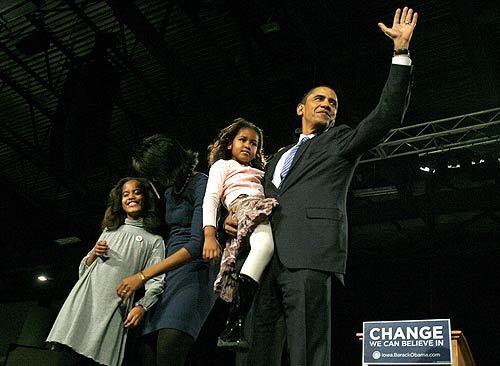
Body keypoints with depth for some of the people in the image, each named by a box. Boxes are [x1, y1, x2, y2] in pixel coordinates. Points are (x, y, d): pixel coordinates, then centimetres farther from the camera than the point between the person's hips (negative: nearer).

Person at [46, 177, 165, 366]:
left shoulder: (155, 241, 12)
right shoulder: (110, 230, 25)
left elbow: (156, 281, 2)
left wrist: (141, 306, -16)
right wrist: (93, 253, 5)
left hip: (115, 303, -3)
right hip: (85, 294, 3)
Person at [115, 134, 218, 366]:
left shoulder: (201, 185, -8)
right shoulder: (169, 192, 21)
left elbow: (197, 244, -19)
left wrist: (143, 276, -20)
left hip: (194, 269, -8)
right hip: (169, 273, 8)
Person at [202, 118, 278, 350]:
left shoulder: (260, 173, 43)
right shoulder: (222, 164, 25)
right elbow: (211, 198, 7)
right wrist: (210, 235, -10)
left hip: (267, 212, 7)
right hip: (244, 207, -7)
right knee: (265, 244, -38)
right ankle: (233, 327, -44)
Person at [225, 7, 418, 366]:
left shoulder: (341, 141, 18)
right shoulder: (279, 158, 33)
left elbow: (388, 114, 5)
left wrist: (401, 51, 1)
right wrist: (235, 217, 11)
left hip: (309, 255, -6)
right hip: (265, 257, 6)